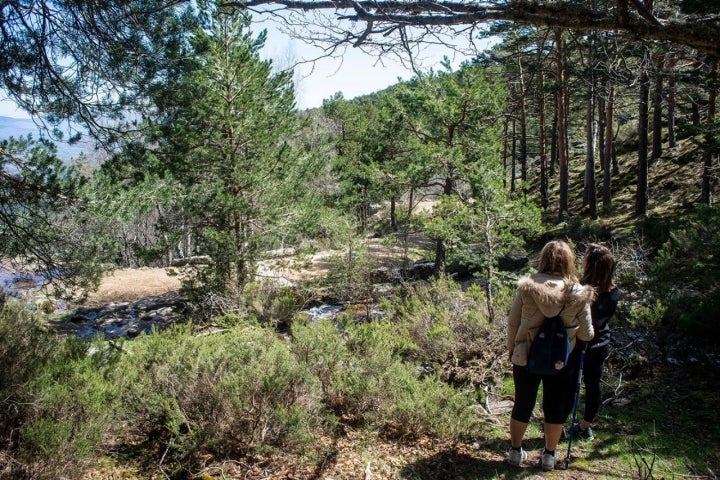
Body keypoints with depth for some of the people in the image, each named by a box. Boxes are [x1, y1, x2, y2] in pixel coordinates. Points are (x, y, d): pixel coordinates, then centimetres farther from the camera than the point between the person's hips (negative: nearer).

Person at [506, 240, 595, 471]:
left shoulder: (526, 286, -13)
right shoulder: (579, 294, -13)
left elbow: (512, 322, -5)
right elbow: (586, 334, -6)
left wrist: (511, 348, 10)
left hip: (525, 356, 0)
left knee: (522, 405, 16)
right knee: (554, 408, 17)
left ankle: (515, 451, 31)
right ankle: (549, 455, 32)